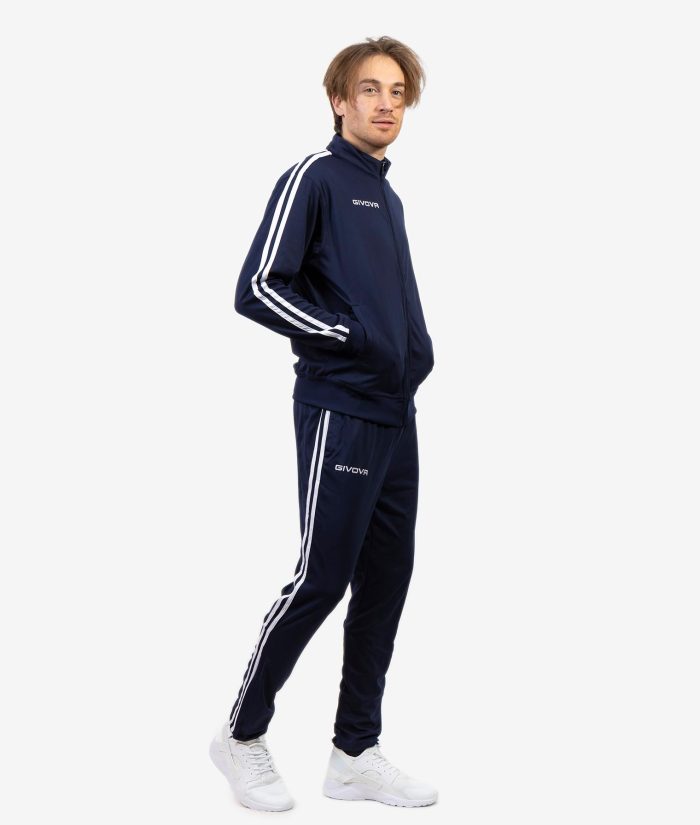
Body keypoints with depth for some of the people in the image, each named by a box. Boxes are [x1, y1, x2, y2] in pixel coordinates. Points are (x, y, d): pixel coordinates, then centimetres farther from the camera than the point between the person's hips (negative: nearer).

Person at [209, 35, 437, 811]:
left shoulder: (387, 196, 19)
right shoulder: (314, 177, -5)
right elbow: (257, 289, -13)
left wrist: (416, 349, 9)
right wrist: (349, 338, -14)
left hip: (395, 416, 8)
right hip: (339, 414, -8)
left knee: (386, 579, 8)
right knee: (322, 578, -5)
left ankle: (356, 752, 18)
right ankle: (243, 734, 13)